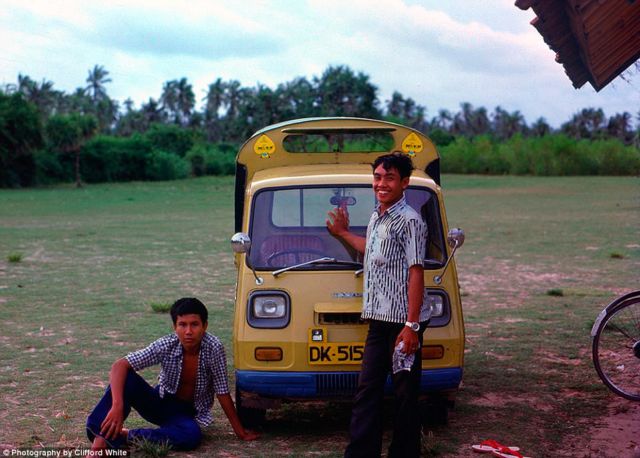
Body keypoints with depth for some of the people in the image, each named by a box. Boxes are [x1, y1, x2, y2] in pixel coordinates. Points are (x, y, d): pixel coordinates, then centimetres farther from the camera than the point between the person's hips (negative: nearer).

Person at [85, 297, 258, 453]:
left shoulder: (213, 347, -22)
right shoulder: (166, 345, -20)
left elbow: (223, 392, -14)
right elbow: (120, 366, -27)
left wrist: (239, 431, -12)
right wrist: (118, 406, -41)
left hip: (188, 413, 0)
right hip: (161, 402, 1)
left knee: (192, 436, -38)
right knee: (126, 378, -28)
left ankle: (125, 436, -25)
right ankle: (101, 441, -33)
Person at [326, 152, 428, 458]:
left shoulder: (408, 221, -12)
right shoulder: (377, 218, 14)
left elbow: (416, 273, -16)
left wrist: (411, 325, -20)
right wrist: (343, 233, 40)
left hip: (402, 322, -8)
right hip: (379, 319, 8)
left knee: (405, 393, 3)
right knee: (367, 389, 8)